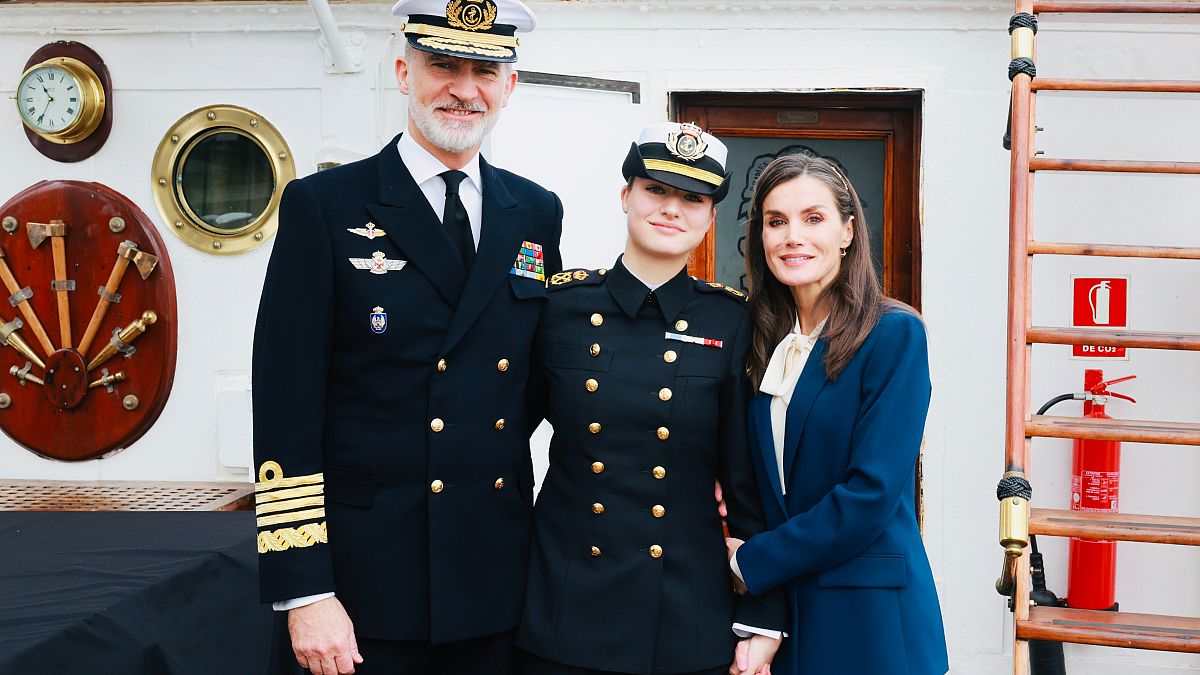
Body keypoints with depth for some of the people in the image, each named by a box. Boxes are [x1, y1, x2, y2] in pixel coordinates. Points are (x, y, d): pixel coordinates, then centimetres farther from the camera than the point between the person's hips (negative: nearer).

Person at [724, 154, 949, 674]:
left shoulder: (894, 333, -12)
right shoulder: (762, 339, 6)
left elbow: (872, 492, -18)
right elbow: (757, 479, 9)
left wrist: (751, 563, -12)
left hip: (868, 619, -5)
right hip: (773, 609, 5)